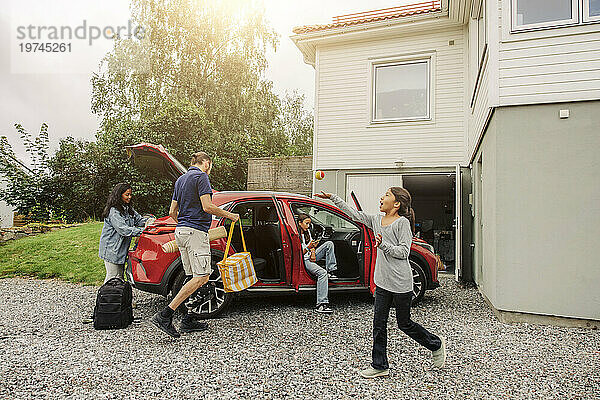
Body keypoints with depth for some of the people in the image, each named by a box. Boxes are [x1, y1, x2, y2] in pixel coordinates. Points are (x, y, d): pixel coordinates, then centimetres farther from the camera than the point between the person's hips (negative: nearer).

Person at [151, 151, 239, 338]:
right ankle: (165, 315, -16)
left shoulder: (181, 179, 21)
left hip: (180, 231, 10)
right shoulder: (201, 176, -6)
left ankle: (188, 320, 10)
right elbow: (207, 207, -16)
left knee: (194, 277, 11)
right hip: (196, 231, -10)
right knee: (201, 277, -12)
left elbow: (172, 211, 21)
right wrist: (229, 215, -4)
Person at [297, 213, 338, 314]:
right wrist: (308, 247, -28)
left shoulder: (307, 231, 12)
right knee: (322, 272, -32)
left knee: (329, 244, -6)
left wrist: (313, 252, -3)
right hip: (303, 261, -9)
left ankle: (330, 271, -7)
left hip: (311, 257, 9)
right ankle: (321, 304, -36)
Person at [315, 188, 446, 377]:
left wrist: (383, 245, -28)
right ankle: (380, 365, 19)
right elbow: (354, 213, 11)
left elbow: (404, 252, -14)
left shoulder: (403, 223, -10)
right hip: (382, 282, 6)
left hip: (401, 283, -6)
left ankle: (436, 344, 32)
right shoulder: (376, 220, 9)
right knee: (379, 323, 7)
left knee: (404, 324, 8)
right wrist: (332, 197, 9)